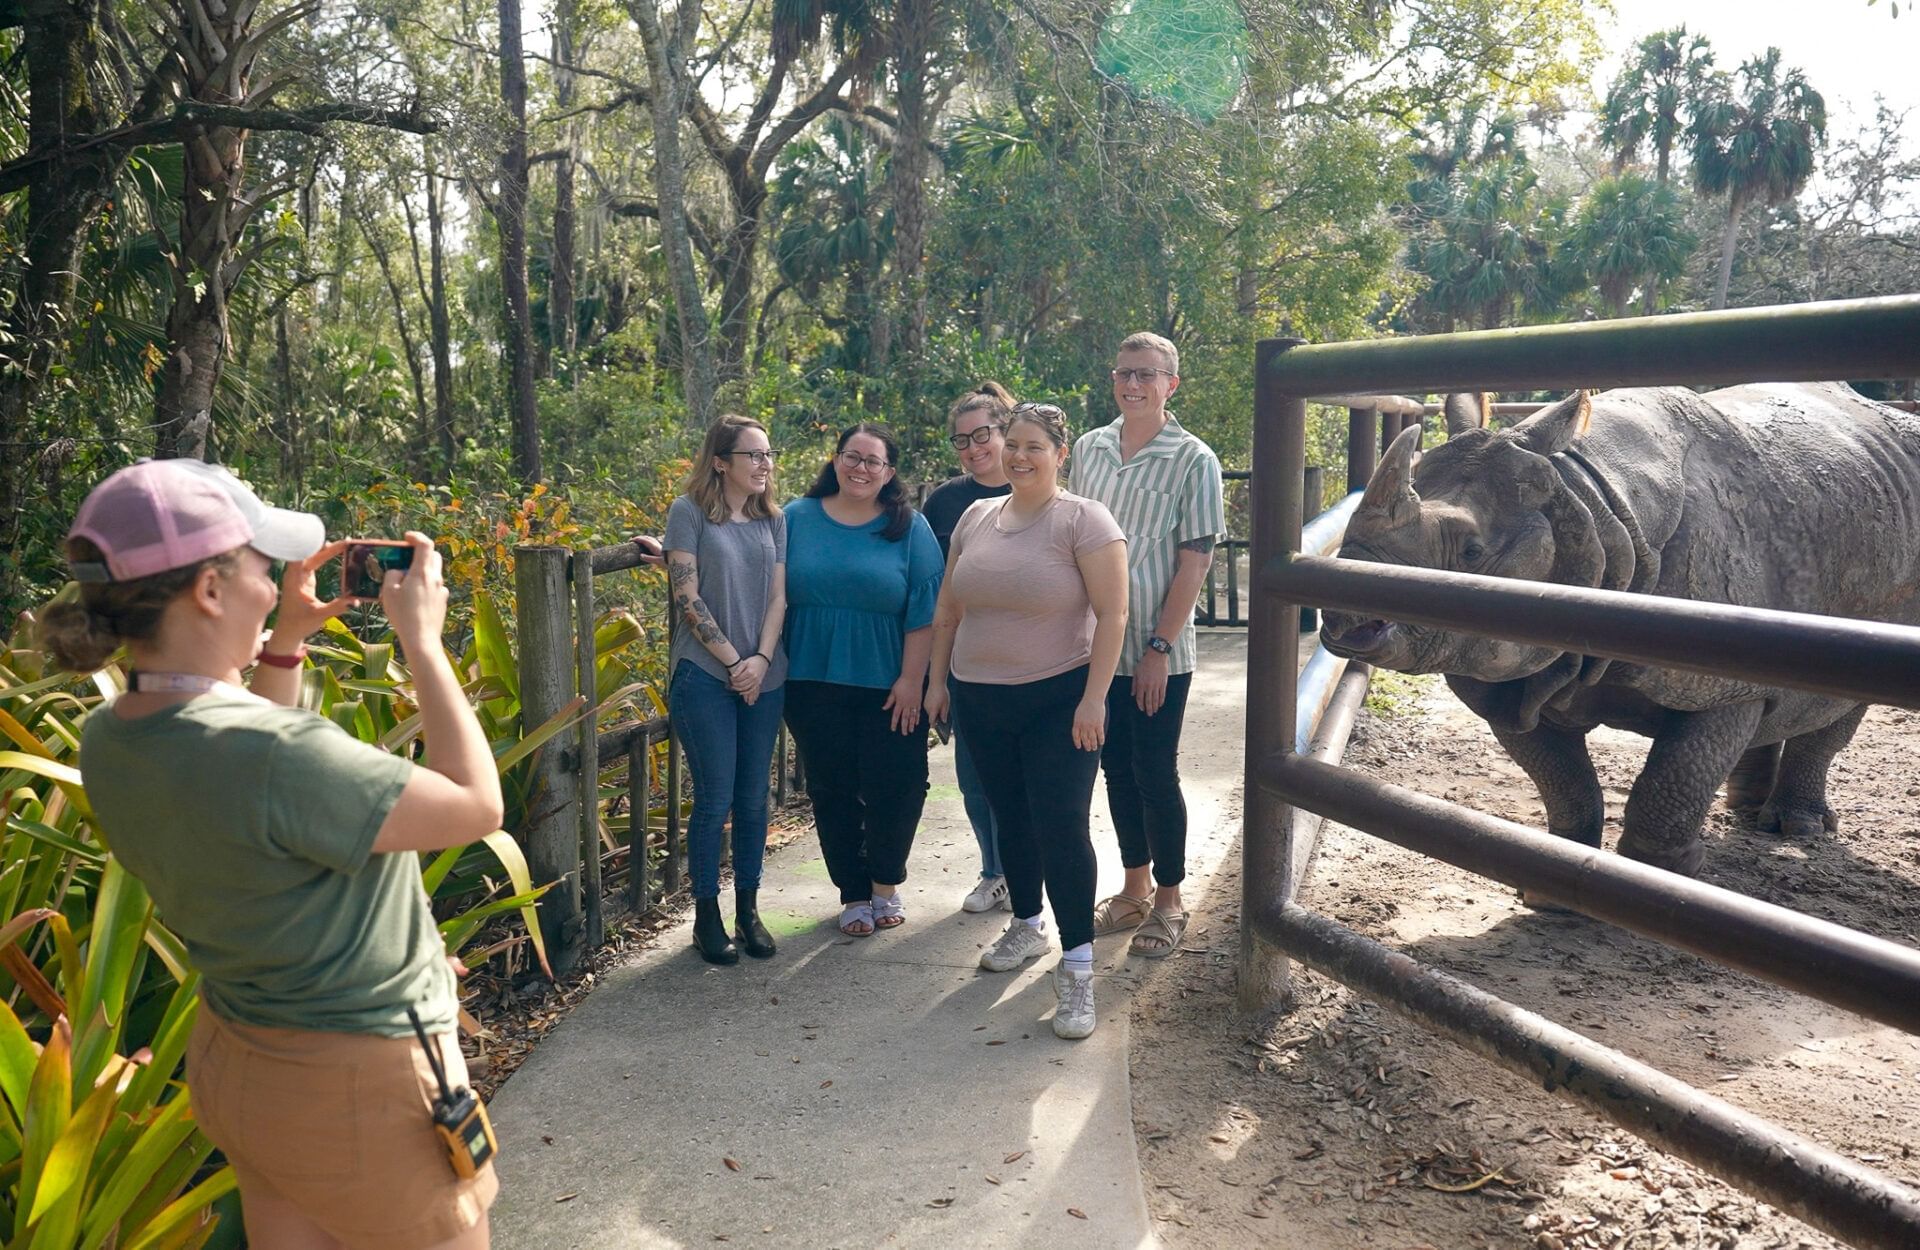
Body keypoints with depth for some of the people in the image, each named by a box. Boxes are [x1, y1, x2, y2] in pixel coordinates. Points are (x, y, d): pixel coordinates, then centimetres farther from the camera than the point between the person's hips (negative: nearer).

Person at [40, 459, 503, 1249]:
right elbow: (476, 805, -22)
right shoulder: (273, 756, -33)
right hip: (358, 1086, -8)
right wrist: (422, 639, -15)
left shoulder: (108, 739, -6)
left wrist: (287, 642, 7)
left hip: (232, 1060, 8)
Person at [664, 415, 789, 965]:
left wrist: (762, 659, -9)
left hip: (763, 676, 4)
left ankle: (748, 909, 21)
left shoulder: (774, 520, 11)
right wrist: (732, 661, -11)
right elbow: (687, 596, -9)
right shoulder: (689, 511, -3)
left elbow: (778, 596, 6)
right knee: (715, 798, -2)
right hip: (705, 674, -4)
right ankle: (706, 915, 13)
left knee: (753, 797, 9)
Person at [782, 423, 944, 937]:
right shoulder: (796, 519, 3)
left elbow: (924, 611, -4)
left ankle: (885, 884, 25)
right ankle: (854, 894, 24)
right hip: (814, 683, 1)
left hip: (889, 687, -1)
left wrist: (911, 680, -9)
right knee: (832, 789, 8)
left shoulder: (910, 528, -1)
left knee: (894, 787, 2)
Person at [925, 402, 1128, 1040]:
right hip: (980, 699, 6)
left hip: (1059, 699, -6)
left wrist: (1094, 699, -18)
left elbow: (1112, 613, -14)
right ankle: (1027, 926, 36)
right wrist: (938, 678, 12)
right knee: (1010, 819, 17)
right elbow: (948, 609, 15)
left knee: (1061, 828, -8)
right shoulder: (976, 517, 8)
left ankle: (1077, 967, -1)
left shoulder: (1083, 520, -10)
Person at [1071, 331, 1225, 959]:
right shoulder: (1089, 448, 6)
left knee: (1156, 772, 3)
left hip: (1158, 653, -4)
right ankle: (1134, 889, 29)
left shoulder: (1193, 460, -8)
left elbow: (1195, 560, -10)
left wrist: (1159, 647, -14)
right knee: (1116, 766, 13)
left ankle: (1169, 902, 20)